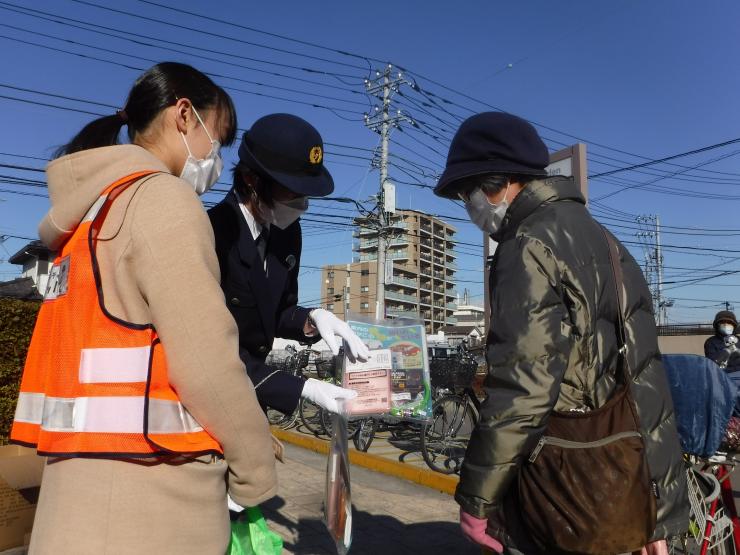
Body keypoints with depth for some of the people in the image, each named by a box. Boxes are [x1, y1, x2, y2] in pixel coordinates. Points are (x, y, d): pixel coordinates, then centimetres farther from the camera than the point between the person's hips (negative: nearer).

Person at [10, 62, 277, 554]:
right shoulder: (162, 196, -11)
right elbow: (206, 360, -18)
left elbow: (116, 354, 10)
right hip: (146, 499, -8)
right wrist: (257, 476, -6)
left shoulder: (89, 211, 16)